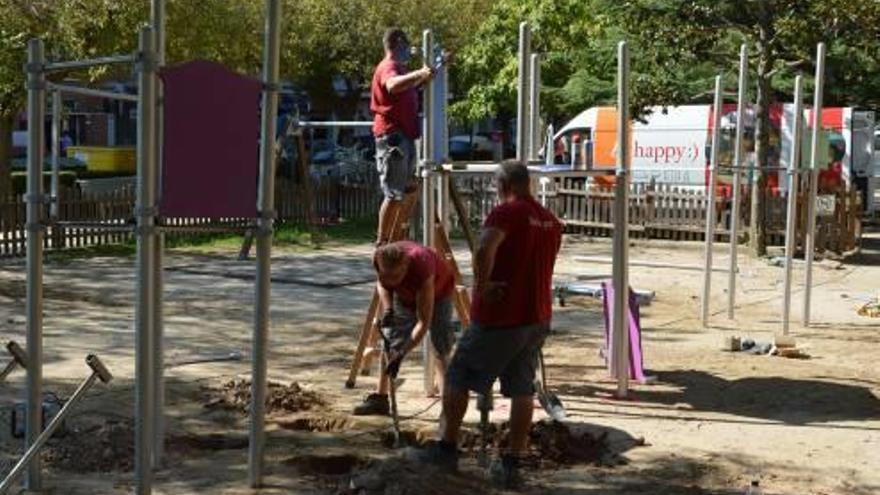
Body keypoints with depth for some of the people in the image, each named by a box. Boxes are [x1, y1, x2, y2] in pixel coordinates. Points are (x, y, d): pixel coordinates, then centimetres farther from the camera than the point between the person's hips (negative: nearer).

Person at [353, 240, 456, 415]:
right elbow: (382, 283, -6)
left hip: (437, 291, -4)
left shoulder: (421, 267, -45)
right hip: (404, 293, 5)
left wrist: (402, 353, -45)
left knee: (441, 348, -14)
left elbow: (424, 322, -41)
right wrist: (387, 309, -24)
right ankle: (380, 398, 12)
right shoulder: (379, 259, -33)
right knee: (390, 342, 3)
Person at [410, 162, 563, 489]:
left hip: (498, 317, -7)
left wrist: (482, 285, -19)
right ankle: (512, 465, 10)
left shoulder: (506, 213, -14)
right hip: (537, 318, 7)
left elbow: (485, 250, -32)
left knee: (458, 377, 9)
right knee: (522, 389, 9)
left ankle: (446, 449, 16)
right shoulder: (552, 222, 11)